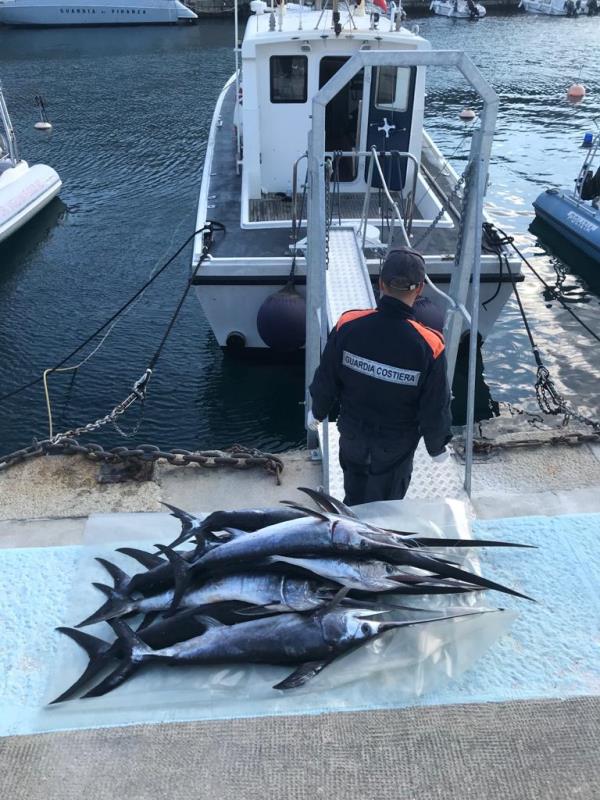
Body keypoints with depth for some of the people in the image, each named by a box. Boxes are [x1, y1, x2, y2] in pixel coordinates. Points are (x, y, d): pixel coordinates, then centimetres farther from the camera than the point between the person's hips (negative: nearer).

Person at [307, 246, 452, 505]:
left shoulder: (348, 325, -21)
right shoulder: (429, 346, -28)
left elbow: (326, 380, -7)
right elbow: (435, 408, -15)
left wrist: (317, 411, 14)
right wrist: (437, 446, 5)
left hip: (352, 434, 3)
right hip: (396, 445, -2)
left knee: (353, 500, 28)